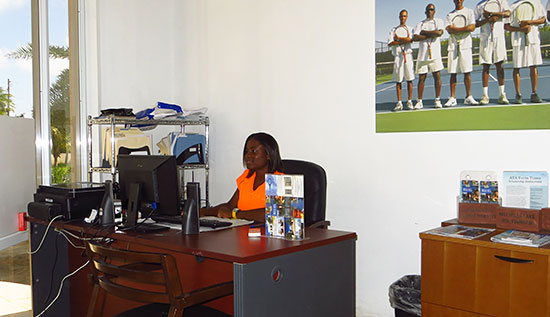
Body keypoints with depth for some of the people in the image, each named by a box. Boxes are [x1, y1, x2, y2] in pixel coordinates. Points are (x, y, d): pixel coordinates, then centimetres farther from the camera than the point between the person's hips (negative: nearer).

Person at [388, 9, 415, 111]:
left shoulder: (410, 29, 12)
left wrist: (398, 38, -2)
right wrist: (403, 41, -6)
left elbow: (410, 39, -8)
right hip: (397, 56, 1)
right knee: (398, 80, -1)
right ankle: (399, 103, 3)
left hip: (408, 55, -1)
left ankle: (410, 102, 1)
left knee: (409, 79, -4)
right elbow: (390, 43, 0)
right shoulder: (394, 30, 14)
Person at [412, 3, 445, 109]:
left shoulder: (438, 21, 10)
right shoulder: (420, 24, 14)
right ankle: (419, 101, 5)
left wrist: (424, 32, -4)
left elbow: (439, 32, -10)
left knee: (437, 76, -4)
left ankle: (437, 100, 4)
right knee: (421, 78, 0)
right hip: (422, 55, 1)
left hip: (435, 54, -1)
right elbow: (415, 37, -2)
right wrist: (431, 35, -7)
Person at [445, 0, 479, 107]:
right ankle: (452, 98, 2)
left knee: (467, 72, -4)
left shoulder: (469, 12, 10)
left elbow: (472, 27, -4)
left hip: (465, 45, -1)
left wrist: (455, 29, -7)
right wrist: (465, 28, -8)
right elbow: (449, 29, -2)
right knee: (453, 73, 0)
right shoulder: (449, 15, 14)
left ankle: (468, 97, 2)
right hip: (453, 45, 1)